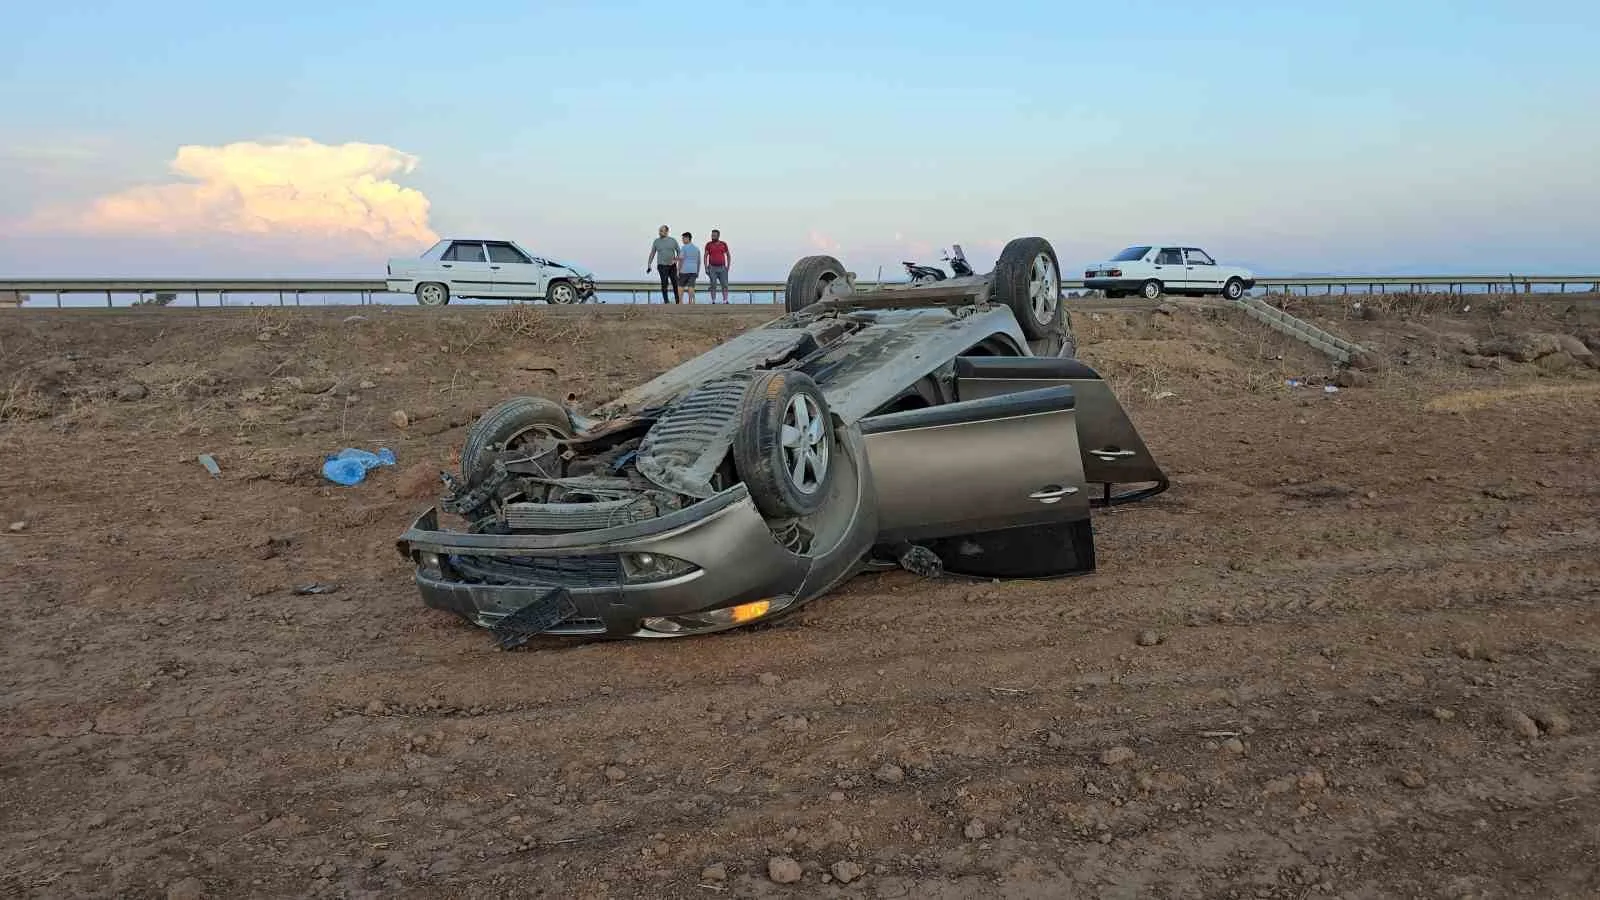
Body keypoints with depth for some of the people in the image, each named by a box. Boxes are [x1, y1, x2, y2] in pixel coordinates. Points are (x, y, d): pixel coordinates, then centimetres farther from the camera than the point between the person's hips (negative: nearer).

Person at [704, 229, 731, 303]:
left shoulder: (724, 244, 3)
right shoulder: (708, 244, 0)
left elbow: (728, 255, 10)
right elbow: (705, 256, 1)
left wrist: (728, 267, 1)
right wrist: (706, 268, -8)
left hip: (722, 268, 1)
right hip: (712, 268, -1)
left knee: (725, 285, -5)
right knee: (713, 285, -3)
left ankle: (725, 302, -1)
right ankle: (713, 302, 3)